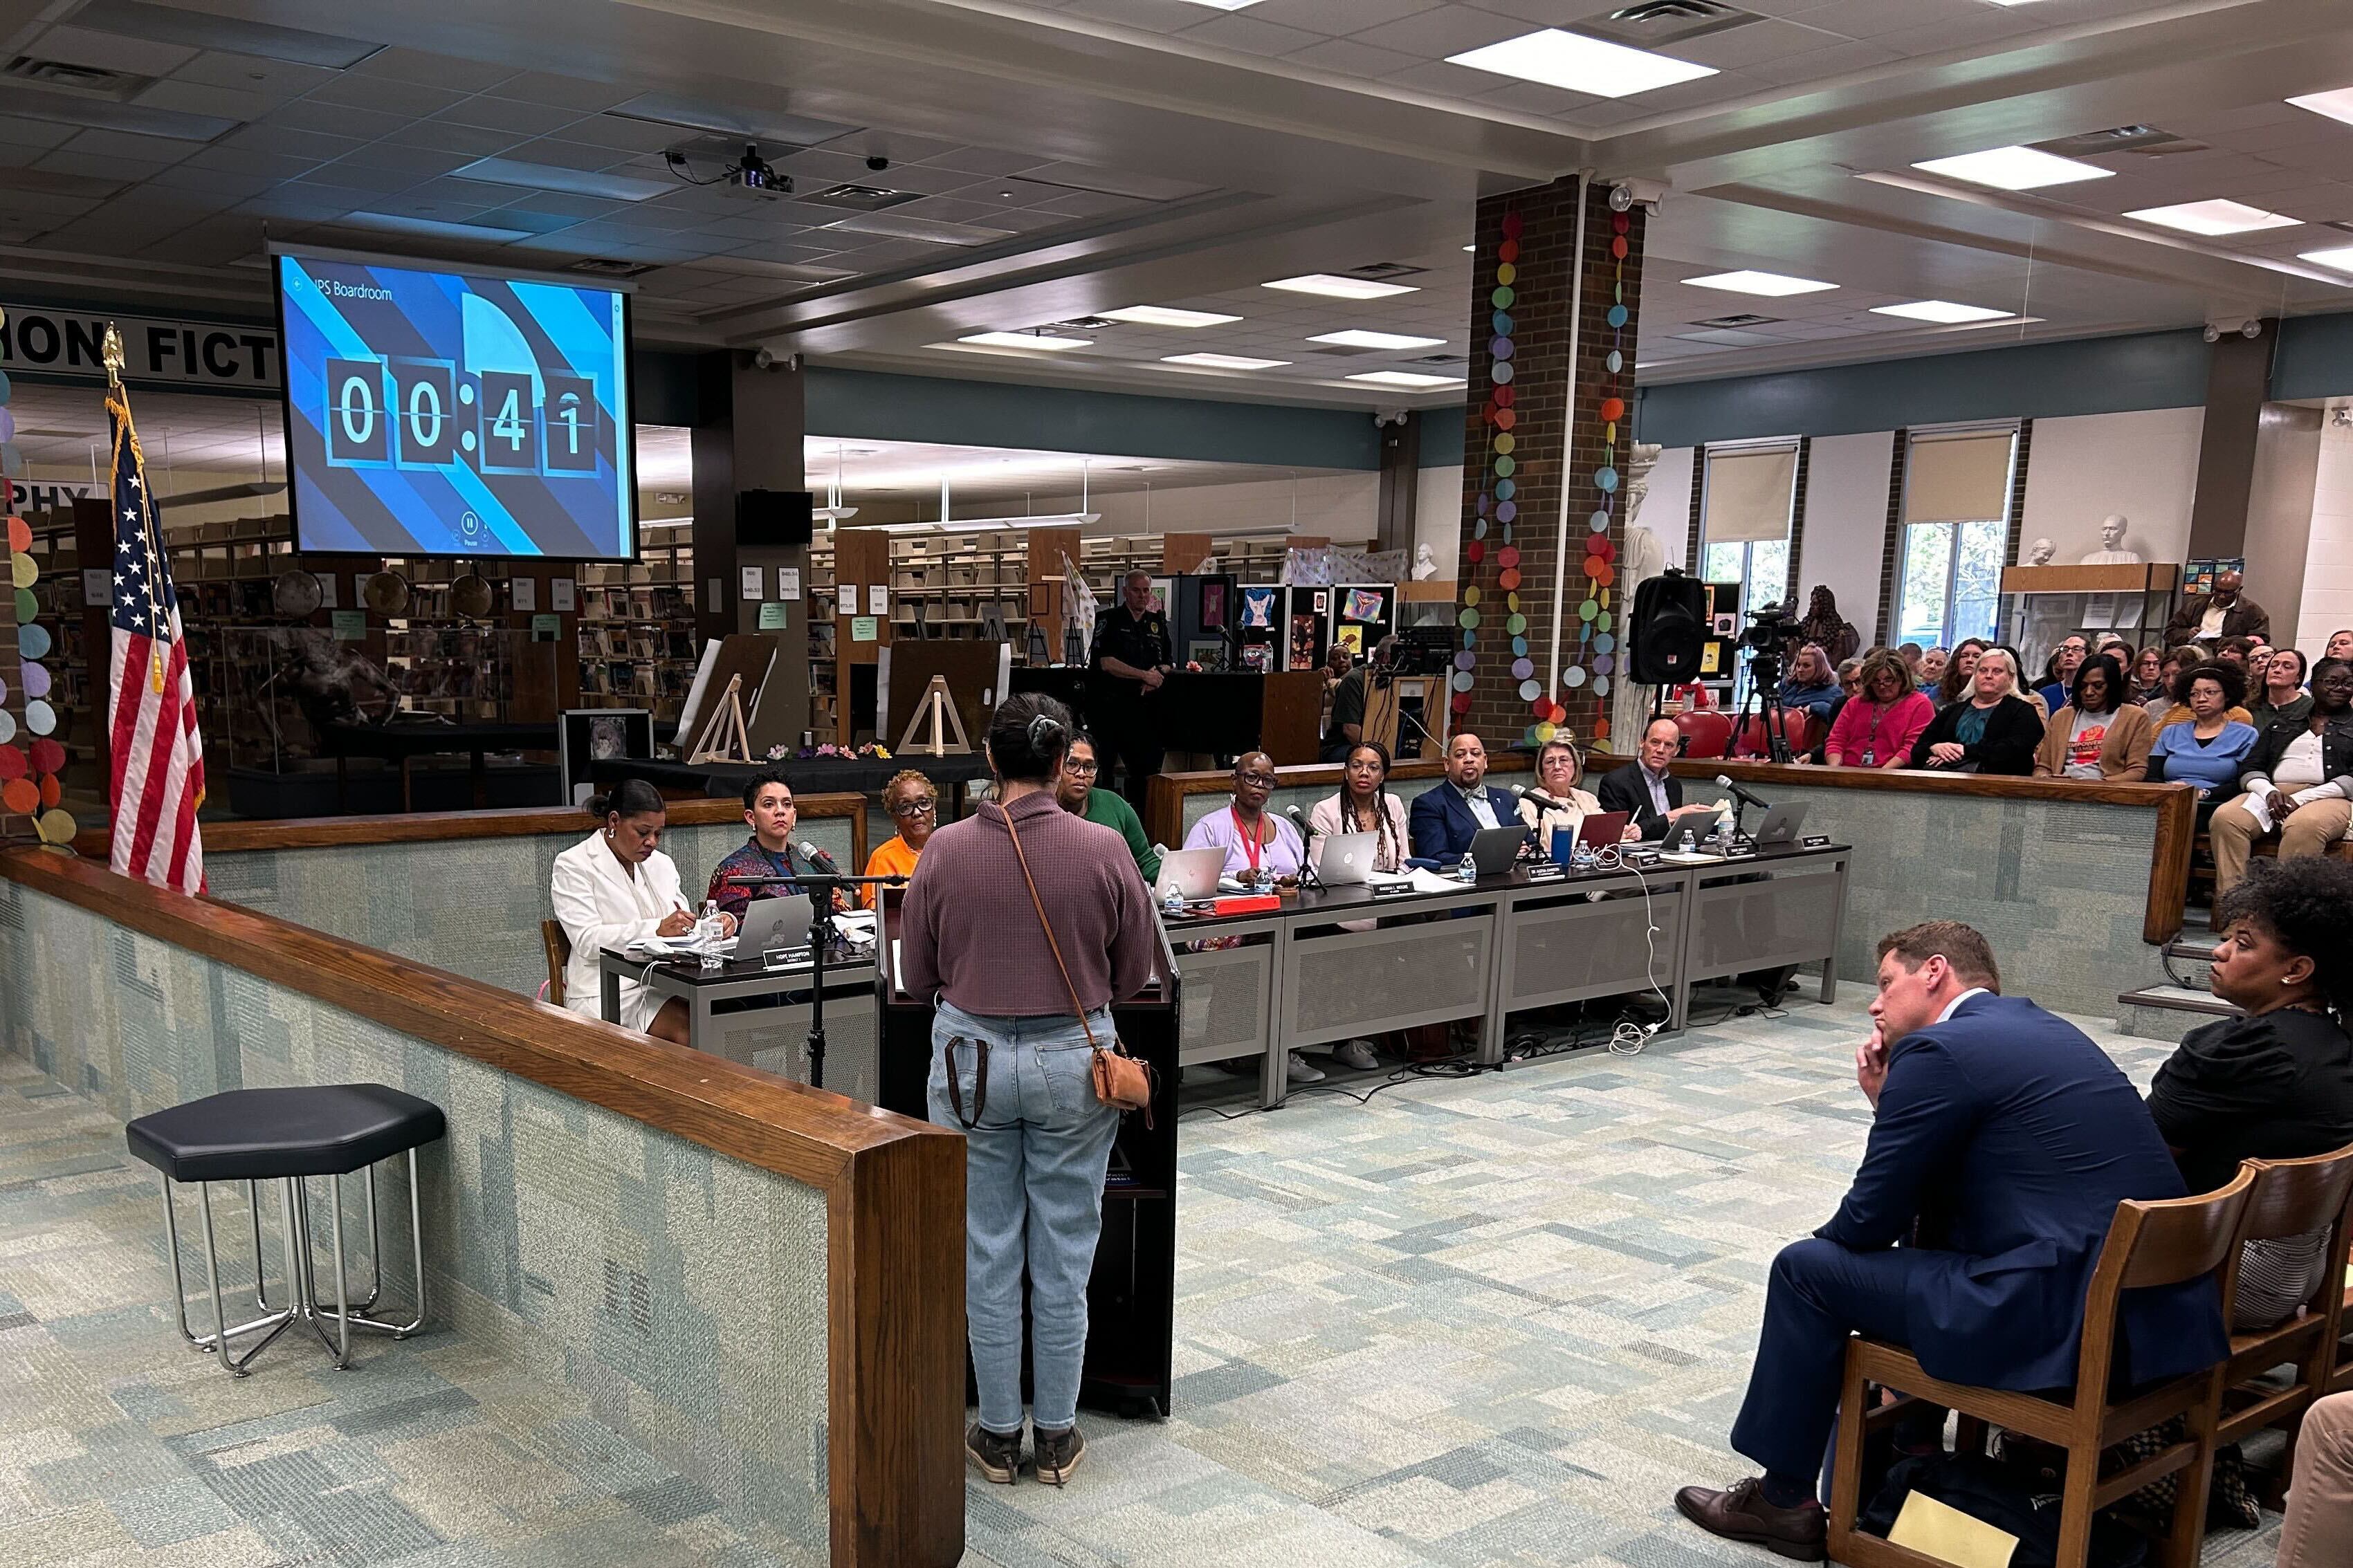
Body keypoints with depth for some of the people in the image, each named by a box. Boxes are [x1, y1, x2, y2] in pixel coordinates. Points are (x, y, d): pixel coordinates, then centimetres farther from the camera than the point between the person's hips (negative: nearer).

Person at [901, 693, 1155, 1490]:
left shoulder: (945, 850, -9)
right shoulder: (1103, 849, -11)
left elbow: (915, 975, 1)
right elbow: (1133, 974, 0)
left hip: (972, 1056, 0)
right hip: (1074, 1059, 0)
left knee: (988, 1253, 11)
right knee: (1064, 1254, 11)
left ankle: (998, 1435, 22)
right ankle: (1056, 1435, 22)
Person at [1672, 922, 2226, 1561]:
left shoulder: (1939, 1051, -10)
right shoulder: (2046, 1029, 18)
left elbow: (1870, 1221, -5)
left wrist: (1825, 1244, 16)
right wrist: (1889, 1105, 13)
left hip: (2064, 1321, -9)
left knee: (1807, 1268, 4)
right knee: (1919, 1244, 30)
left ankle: (1784, 1501, 17)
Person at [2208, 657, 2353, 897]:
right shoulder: (2281, 725, 27)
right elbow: (2250, 769, 17)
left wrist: (2300, 799, -11)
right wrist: (2269, 791, -8)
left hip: (2327, 797, -2)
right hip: (2272, 794, 3)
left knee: (2302, 826, -40)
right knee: (2225, 817, -31)